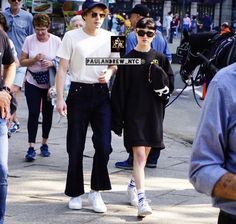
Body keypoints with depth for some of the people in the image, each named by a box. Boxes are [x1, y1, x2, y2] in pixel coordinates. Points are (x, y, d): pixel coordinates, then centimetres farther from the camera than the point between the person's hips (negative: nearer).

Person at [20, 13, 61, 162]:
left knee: (48, 114, 11)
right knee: (33, 114, -8)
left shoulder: (56, 41, -6)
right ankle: (31, 148, -8)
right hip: (33, 84, -1)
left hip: (51, 84, 1)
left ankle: (45, 144, 26)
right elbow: (22, 61, -2)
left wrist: (52, 63, -20)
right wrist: (35, 59, -20)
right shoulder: (29, 40, -5)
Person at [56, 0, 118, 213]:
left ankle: (96, 191, 10)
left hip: (101, 93, 2)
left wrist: (108, 73, -7)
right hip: (79, 92, -2)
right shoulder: (71, 36, -4)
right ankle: (76, 192, 17)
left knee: (104, 144, -6)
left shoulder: (109, 37, 5)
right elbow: (62, 69, -4)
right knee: (76, 147, 3)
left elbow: (114, 64, 17)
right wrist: (60, 98, -10)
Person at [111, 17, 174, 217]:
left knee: (144, 154, 14)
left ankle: (133, 185, 37)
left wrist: (164, 87, -10)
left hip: (153, 112, 3)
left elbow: (170, 82, 14)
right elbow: (119, 90, -2)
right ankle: (141, 199, -16)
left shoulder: (160, 59, 5)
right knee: (139, 155, -12)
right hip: (133, 113, -3)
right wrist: (117, 120, -5)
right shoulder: (128, 59, -1)